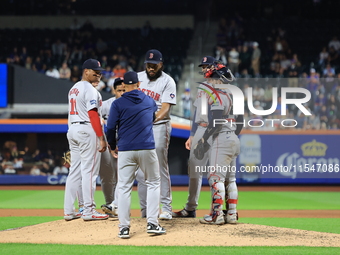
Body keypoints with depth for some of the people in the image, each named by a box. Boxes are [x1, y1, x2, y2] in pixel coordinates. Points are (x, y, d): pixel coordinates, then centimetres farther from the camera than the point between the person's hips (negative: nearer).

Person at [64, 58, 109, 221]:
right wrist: (102, 138, -18)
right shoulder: (90, 90, -12)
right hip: (87, 130, -9)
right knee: (89, 171, -5)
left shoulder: (73, 89, 17)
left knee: (74, 171, 10)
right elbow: (93, 115, -17)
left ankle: (69, 211, 9)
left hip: (72, 129, 9)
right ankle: (89, 211, -5)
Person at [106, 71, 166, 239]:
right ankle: (152, 223, 4)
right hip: (147, 149, 1)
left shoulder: (118, 104, -1)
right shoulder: (149, 101, 10)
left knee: (124, 187, 4)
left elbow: (110, 128, -2)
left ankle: (124, 227, -1)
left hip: (126, 150, -1)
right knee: (153, 183, 13)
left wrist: (113, 147, 16)